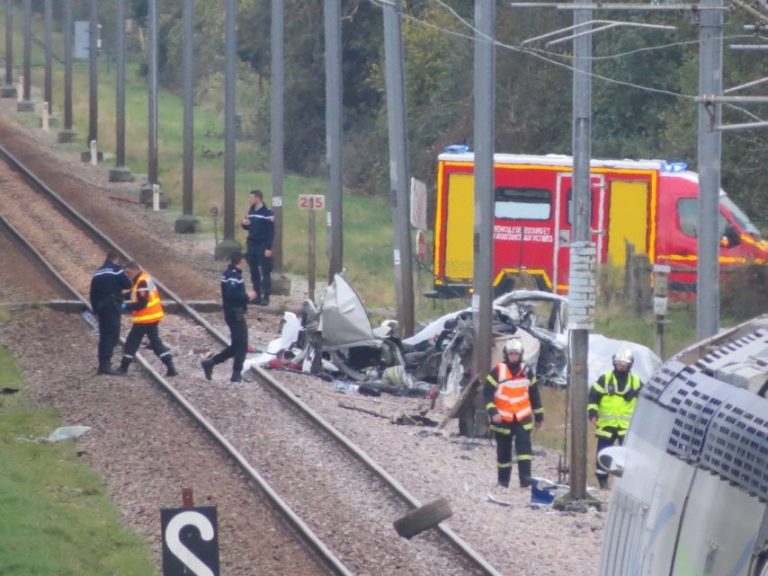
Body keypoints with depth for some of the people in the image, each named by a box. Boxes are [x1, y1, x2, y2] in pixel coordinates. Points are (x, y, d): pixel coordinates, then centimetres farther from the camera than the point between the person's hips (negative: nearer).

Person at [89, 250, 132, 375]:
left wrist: (95, 310, 20)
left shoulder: (97, 272, 16)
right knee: (112, 336, -10)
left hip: (100, 307, 7)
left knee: (104, 336, 12)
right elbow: (127, 284, -7)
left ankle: (102, 365, 11)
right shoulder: (116, 269, -5)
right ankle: (106, 364, -20)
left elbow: (93, 294, 16)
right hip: (112, 307, -7)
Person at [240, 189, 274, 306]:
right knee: (254, 271, 9)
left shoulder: (267, 213, -11)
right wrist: (244, 223, -4)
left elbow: (271, 231, -12)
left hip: (262, 247, -7)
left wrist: (269, 248, -16)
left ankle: (266, 296, -2)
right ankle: (257, 295, 15)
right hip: (252, 245, 7)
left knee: (265, 272, -4)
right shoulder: (251, 211, 11)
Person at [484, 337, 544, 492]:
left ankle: (525, 478, -17)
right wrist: (493, 412, -19)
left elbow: (534, 394, 13)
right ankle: (503, 481, 18)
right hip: (502, 419, -1)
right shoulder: (498, 371, -6)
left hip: (522, 418, 1)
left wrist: (538, 416, 15)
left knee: (524, 446, -14)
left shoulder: (526, 371, 5)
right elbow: (487, 393, -7)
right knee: (504, 451, 7)